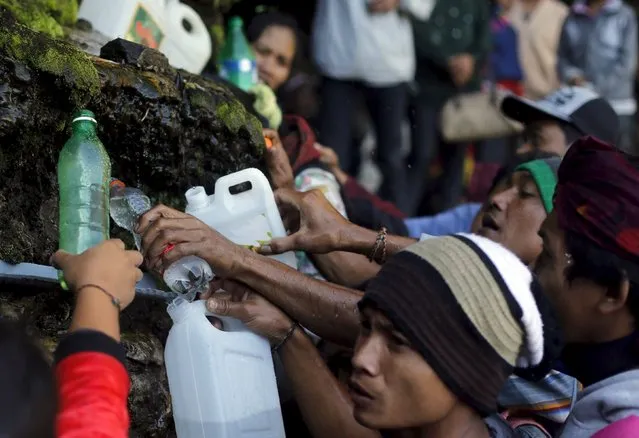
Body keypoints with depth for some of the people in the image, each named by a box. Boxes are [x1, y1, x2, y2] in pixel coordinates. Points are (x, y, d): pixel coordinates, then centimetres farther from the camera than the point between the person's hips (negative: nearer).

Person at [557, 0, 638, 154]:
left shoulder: (625, 16, 1)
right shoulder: (573, 17, 11)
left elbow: (626, 62, -5)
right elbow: (563, 58, 13)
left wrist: (595, 90, -12)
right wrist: (572, 76, -9)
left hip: (617, 108, -3)